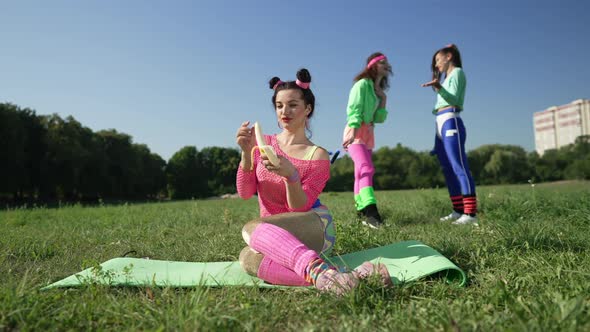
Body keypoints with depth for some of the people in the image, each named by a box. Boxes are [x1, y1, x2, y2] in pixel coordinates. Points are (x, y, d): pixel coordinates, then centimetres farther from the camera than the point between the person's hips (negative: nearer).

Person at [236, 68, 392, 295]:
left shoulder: (317, 156, -3)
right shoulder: (263, 144, 8)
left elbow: (300, 207, -12)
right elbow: (244, 193, -1)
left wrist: (290, 174, -31)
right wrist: (247, 153, -16)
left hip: (314, 227, -3)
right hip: (273, 235, 4)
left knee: (251, 230, -33)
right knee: (249, 258, -32)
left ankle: (318, 273, -53)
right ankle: (328, 275, -47)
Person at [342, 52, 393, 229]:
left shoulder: (379, 91, 21)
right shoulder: (363, 83, -3)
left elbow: (379, 118, 14)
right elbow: (354, 108, -14)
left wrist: (383, 100, 1)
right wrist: (352, 131, -25)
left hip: (369, 133, 9)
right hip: (357, 131, -9)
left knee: (361, 173, 8)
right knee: (367, 169, -24)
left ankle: (361, 211, 11)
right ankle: (371, 212, -36)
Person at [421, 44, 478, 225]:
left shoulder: (457, 72, 2)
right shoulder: (445, 77, 27)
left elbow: (454, 99, -13)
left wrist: (439, 87, -26)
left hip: (451, 122, -9)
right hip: (441, 124, 9)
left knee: (459, 167, -16)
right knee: (448, 169, 4)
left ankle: (470, 213, -20)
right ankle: (458, 211, 6)